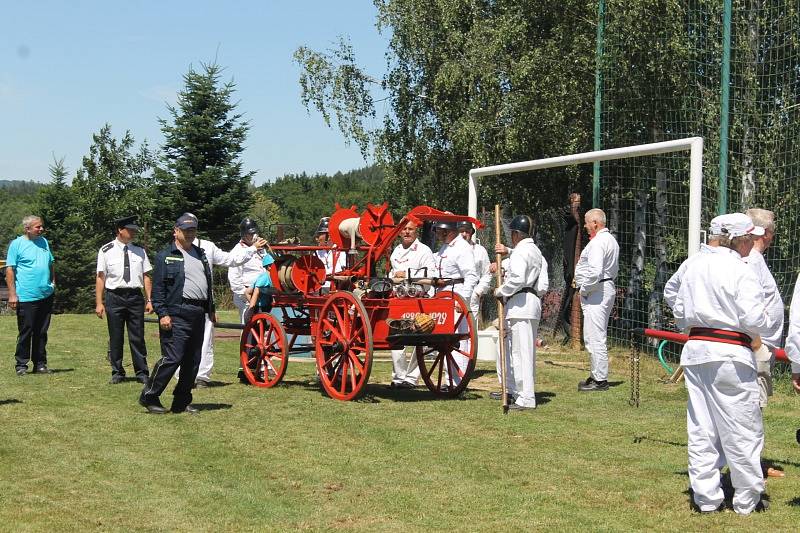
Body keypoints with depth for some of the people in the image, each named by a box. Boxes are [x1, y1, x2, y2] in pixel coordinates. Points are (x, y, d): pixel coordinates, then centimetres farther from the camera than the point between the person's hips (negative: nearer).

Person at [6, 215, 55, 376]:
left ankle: (40, 364, 16)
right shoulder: (16, 244, -4)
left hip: (46, 295, 6)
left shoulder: (44, 242, 14)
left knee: (41, 332, 9)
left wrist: (53, 282, 13)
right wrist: (12, 294, -12)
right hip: (26, 297, -6)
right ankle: (21, 365, 7)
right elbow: (9, 270, -7)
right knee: (25, 332, -2)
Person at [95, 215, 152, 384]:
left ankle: (142, 373, 12)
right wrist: (99, 303, -4)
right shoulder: (106, 251, 0)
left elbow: (146, 277, 9)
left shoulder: (140, 251, 9)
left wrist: (149, 300, 2)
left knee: (137, 337, 4)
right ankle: (117, 373, 17)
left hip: (135, 296, 2)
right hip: (114, 296, -2)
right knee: (115, 338, 5)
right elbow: (100, 277, 0)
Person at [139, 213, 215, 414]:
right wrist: (162, 314, -15)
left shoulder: (200, 254, 20)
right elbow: (158, 288, -7)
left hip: (198, 314, 7)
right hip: (177, 314, -7)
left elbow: (208, 283, 26)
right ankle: (149, 396, 1)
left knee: (192, 361, 8)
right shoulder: (165, 256, -1)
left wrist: (212, 309, 21)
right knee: (172, 358, -12)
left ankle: (182, 402, 17)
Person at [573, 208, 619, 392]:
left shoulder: (598, 242, -17)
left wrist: (584, 289, -12)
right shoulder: (611, 240, 17)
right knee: (596, 337, 17)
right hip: (607, 288, 11)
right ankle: (597, 375, 25)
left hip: (596, 292, -11)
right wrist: (581, 279, 19)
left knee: (595, 338, -8)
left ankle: (600, 380, -5)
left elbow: (595, 271, -27)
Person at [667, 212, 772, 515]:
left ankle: (706, 497, 17)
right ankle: (747, 500, 14)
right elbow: (755, 320, -16)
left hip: (696, 351, 7)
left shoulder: (695, 265, 7)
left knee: (701, 427, 11)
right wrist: (767, 323, 4)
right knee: (743, 429, 5)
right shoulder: (741, 272, -13)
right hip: (731, 354, -7)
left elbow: (679, 311, 13)